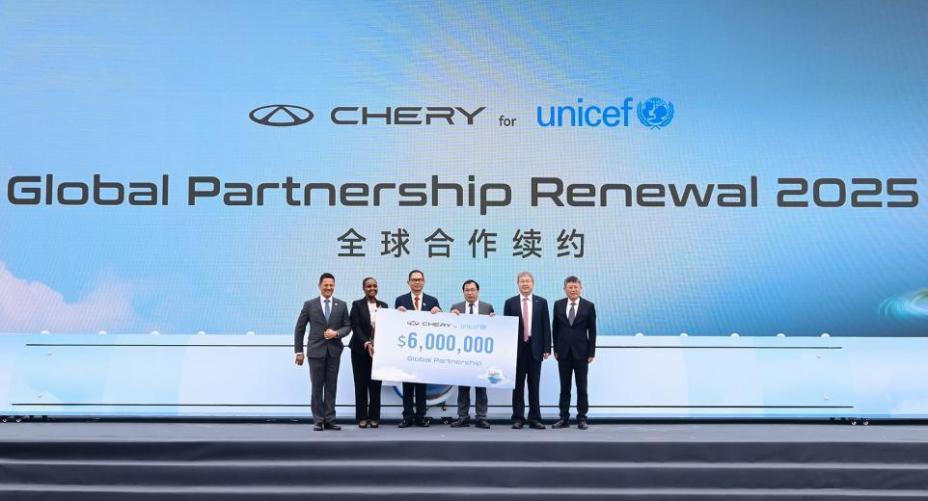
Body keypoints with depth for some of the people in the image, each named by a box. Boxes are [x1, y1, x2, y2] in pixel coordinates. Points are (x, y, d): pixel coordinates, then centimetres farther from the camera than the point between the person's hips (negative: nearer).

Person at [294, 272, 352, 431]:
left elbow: (347, 326, 8)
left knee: (331, 386, 4)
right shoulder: (310, 305, 1)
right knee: (317, 387, 1)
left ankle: (329, 420, 10)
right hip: (316, 351, -2)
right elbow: (299, 328, 4)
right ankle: (318, 421, 7)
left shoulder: (341, 305, 7)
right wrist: (299, 351, 1)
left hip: (334, 351, 2)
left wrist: (337, 333, -13)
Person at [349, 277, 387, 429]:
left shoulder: (383, 305, 10)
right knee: (361, 384, 1)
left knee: (376, 384, 2)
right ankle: (362, 417, 6)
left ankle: (374, 417, 6)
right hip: (361, 349, -2)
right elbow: (355, 327, -8)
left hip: (378, 349, 2)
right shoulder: (357, 305, 0)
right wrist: (367, 344, -19)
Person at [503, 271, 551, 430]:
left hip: (535, 349, 0)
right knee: (518, 385, 4)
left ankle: (534, 419, 8)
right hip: (517, 348, 0)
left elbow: (546, 327, 4)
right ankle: (518, 418, 8)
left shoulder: (541, 302, 6)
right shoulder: (510, 302, 5)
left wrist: (547, 348, -3)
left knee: (534, 385, 4)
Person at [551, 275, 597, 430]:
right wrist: (556, 349, 5)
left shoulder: (589, 306, -1)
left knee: (582, 387, 3)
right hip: (564, 352, 2)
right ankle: (564, 418, 11)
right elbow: (555, 328, 9)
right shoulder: (558, 305, 4)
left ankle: (582, 418, 9)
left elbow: (592, 331, -1)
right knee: (564, 387, 6)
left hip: (581, 352, -2)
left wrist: (591, 353, -4)